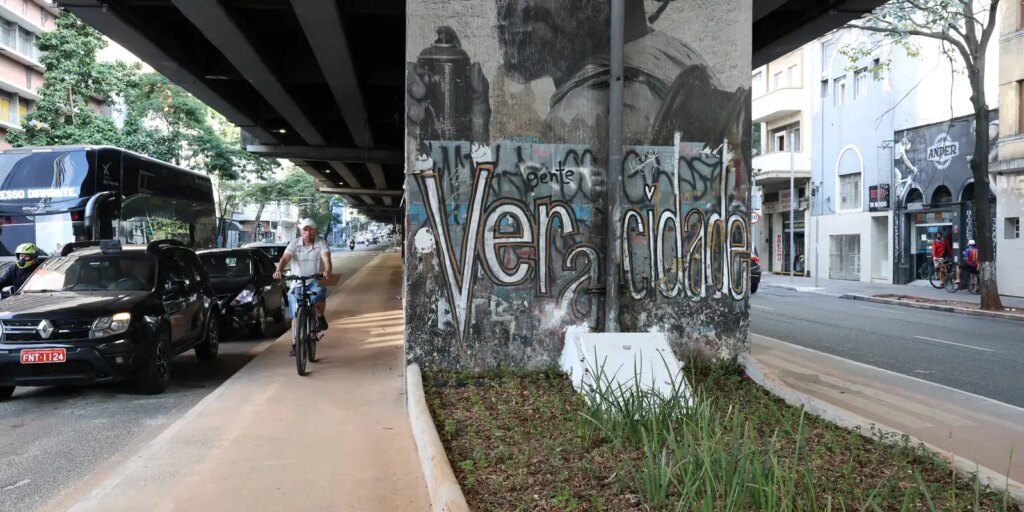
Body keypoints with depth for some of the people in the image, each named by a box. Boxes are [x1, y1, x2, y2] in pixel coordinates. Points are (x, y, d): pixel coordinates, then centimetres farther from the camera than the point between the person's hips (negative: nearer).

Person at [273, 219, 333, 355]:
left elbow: (326, 258, -22)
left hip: (315, 282, -2)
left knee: (319, 293, -35)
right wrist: (278, 270, -36)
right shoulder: (294, 244, 0)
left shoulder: (321, 244, -4)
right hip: (297, 284, 2)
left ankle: (320, 317, -6)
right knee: (296, 315, 2)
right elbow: (285, 258, -14)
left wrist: (327, 270, -44)